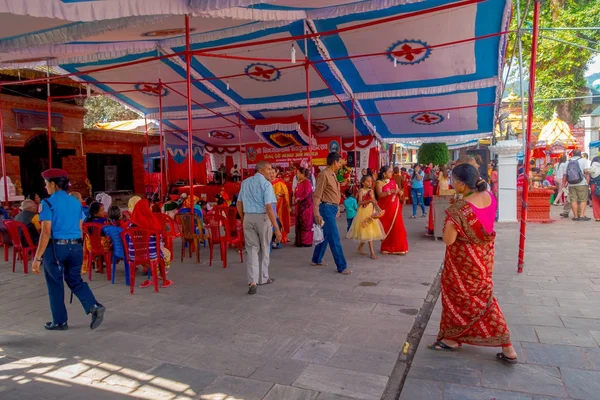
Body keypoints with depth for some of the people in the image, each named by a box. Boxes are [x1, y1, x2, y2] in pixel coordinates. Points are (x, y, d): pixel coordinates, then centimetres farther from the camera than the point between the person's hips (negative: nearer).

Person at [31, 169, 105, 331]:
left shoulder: (48, 203, -9)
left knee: (55, 284, 11)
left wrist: (37, 258, -12)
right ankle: (94, 307, -4)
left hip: (55, 247, -5)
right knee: (75, 280, 17)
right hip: (76, 247, 5)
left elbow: (46, 233, -15)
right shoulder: (76, 202, 8)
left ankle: (60, 321, 22)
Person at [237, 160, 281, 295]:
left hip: (248, 218, 5)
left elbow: (239, 204, 13)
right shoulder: (266, 184, -11)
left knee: (252, 249, 5)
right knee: (265, 249, 14)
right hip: (263, 218, -4)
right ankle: (263, 278, 26)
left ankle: (253, 282, -7)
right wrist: (276, 228, -19)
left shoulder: (245, 183, 10)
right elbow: (269, 208, -19)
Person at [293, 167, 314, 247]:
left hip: (306, 205, -9)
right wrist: (295, 199, 2)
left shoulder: (307, 182, -10)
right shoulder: (299, 182, 15)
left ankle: (307, 242, 2)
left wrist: (299, 199, -18)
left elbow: (307, 193, -19)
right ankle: (300, 241, 17)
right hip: (299, 206, 9)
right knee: (299, 224, 10)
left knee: (306, 223, -3)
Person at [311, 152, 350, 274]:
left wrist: (337, 208, 20)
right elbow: (317, 195, -18)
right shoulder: (324, 175, -14)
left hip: (333, 208, 10)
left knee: (326, 235, 18)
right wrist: (317, 213, -23)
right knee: (334, 238, -6)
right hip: (327, 208, -10)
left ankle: (316, 260, 32)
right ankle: (342, 267, -2)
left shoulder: (333, 174, 14)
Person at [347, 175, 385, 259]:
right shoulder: (361, 191, -9)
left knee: (367, 233, 10)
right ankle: (372, 252, -4)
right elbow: (360, 202, -21)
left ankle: (360, 248, 27)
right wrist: (369, 200, -33)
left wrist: (378, 209, -8)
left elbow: (374, 202, 9)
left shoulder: (371, 191, 9)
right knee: (368, 232, -6)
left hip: (371, 212, 6)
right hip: (364, 212, -6)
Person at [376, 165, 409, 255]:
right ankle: (386, 248, 14)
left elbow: (399, 192, 15)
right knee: (386, 228, 2)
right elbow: (380, 195, -19)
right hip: (385, 209, -5)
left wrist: (400, 192, -8)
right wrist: (391, 191, -29)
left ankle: (397, 248, 9)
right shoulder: (379, 183, -5)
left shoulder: (393, 181, 12)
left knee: (397, 228, 2)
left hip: (395, 208, 5)